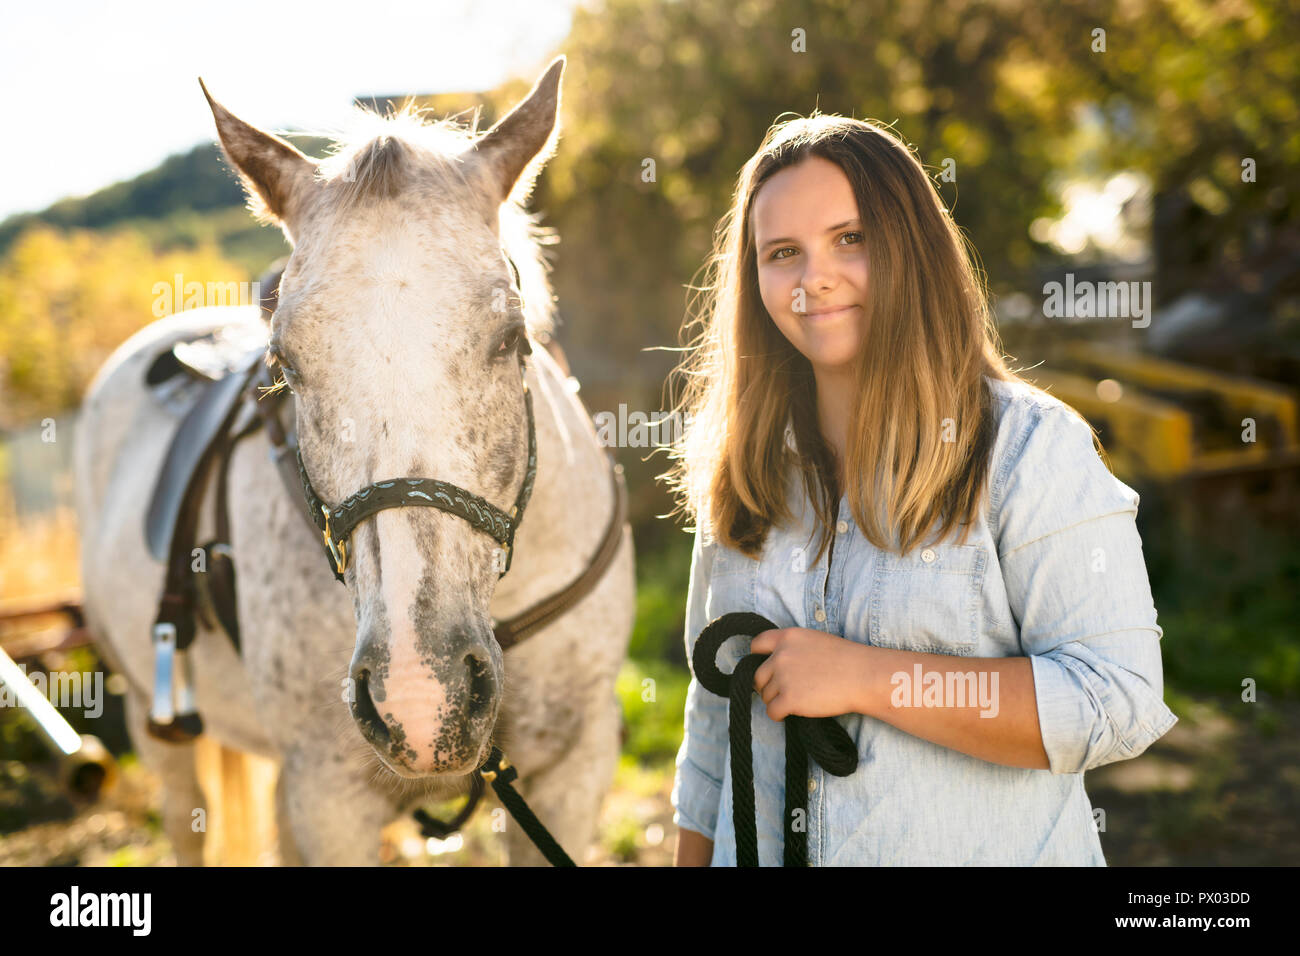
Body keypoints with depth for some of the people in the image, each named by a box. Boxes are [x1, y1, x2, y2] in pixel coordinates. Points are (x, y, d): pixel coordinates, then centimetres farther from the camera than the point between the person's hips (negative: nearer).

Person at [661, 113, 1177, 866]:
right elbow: (715, 720, 10)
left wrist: (865, 677, -24)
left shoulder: (1033, 449, -13)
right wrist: (693, 855, 8)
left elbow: (1117, 704, -22)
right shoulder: (744, 473, 3)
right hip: (761, 848, 5)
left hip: (986, 847, -4)